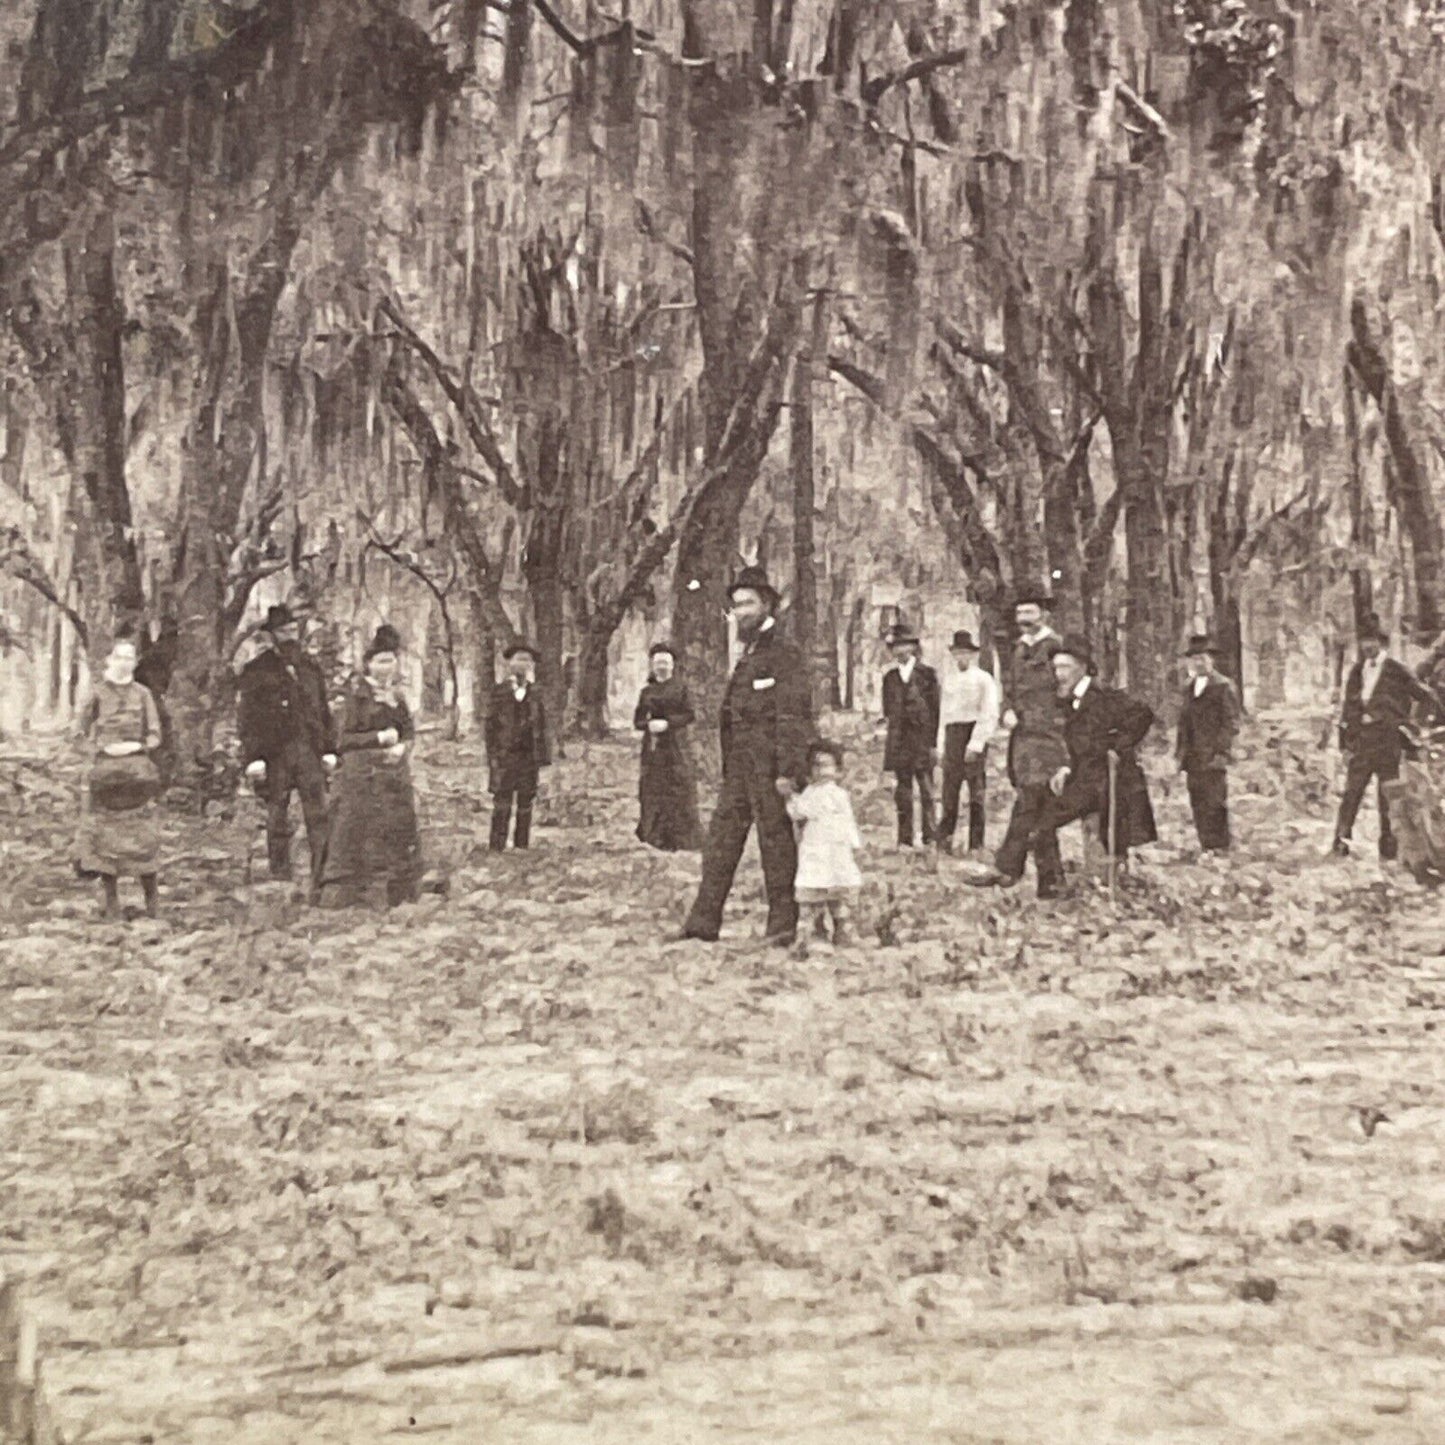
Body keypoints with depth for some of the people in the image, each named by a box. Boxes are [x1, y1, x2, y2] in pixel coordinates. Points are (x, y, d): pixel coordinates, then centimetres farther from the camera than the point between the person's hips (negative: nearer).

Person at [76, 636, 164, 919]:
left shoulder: (142, 694, 7)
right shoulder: (98, 693, 6)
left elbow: (155, 736, 6)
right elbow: (85, 729, 11)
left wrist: (135, 746, -11)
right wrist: (103, 747, -4)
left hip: (137, 772, 0)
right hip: (104, 773, 0)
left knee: (141, 835, -5)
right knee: (104, 834, -1)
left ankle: (151, 897, 5)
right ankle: (110, 901, 5)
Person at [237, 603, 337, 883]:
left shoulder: (310, 668, 15)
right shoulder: (256, 671, 2)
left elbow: (324, 711, 17)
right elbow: (246, 718, -2)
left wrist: (329, 749, 9)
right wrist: (253, 758, -9)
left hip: (310, 752, 3)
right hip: (275, 755, -3)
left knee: (319, 818, -5)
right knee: (278, 822, 4)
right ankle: (280, 879, 12)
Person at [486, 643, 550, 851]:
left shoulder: (535, 693, 10)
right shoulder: (499, 691, 3)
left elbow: (541, 727, 10)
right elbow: (491, 726, 1)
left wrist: (541, 759, 4)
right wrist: (493, 757, -5)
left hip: (529, 758, 3)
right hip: (504, 758, -3)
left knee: (525, 808, 4)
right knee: (502, 806, -6)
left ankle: (522, 849, 11)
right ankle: (497, 850, -3)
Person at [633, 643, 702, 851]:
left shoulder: (680, 687, 4)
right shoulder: (647, 691, 13)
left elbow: (689, 715, -2)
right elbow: (637, 720, 11)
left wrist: (667, 723, -14)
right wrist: (649, 724, -10)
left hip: (675, 746, -3)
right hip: (652, 748, 3)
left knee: (679, 791, -6)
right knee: (653, 792, 0)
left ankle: (683, 839, -3)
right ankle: (656, 838, 7)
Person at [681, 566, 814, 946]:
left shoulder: (785, 655, -8)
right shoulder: (746, 658, 19)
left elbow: (795, 718, -14)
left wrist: (788, 771, -20)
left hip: (770, 769, -8)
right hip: (739, 769, 8)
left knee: (776, 842, -2)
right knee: (720, 840, 5)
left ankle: (783, 925, 7)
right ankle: (703, 922, 7)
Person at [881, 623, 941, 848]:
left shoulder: (927, 674, 1)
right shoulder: (890, 677, 12)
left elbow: (935, 710, -1)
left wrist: (934, 743, -6)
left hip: (923, 739, -3)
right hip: (899, 742, 3)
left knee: (926, 791, -3)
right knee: (902, 792, 4)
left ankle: (929, 838, 2)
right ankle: (905, 840, 7)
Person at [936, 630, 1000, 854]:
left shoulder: (984, 679, 0)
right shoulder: (948, 679, 15)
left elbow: (989, 715, -6)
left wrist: (975, 744, -13)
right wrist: (941, 746, 10)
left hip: (975, 734, -4)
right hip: (952, 735, 4)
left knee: (976, 793, -1)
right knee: (949, 790, 1)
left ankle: (976, 844, 4)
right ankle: (944, 839, 6)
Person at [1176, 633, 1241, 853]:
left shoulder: (1224, 687, -2)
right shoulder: (1189, 687, 19)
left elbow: (1231, 724, -7)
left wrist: (1220, 752, -15)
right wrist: (1181, 753, 14)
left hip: (1213, 759, -6)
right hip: (1193, 761, 6)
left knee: (1213, 806, -10)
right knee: (1198, 807, 5)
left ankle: (1219, 849, -6)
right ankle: (1206, 849, 9)